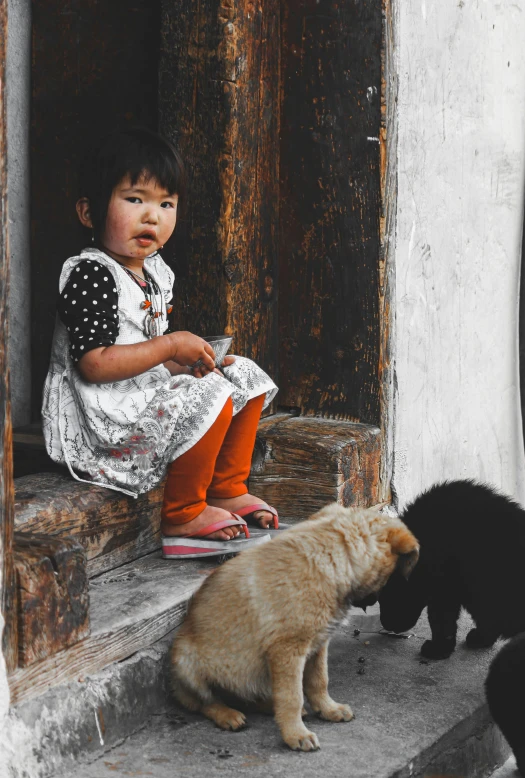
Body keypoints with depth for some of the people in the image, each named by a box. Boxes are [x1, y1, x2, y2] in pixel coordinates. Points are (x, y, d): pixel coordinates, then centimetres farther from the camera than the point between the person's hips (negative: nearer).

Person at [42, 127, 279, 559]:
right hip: (102, 416, -10)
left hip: (147, 394, 10)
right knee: (207, 399, -28)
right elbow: (95, 364, -26)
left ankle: (227, 489, 18)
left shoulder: (155, 272, 11)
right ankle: (182, 517, -12)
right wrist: (171, 347, -23)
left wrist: (187, 362, -2)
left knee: (246, 378, 11)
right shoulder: (91, 276, -19)